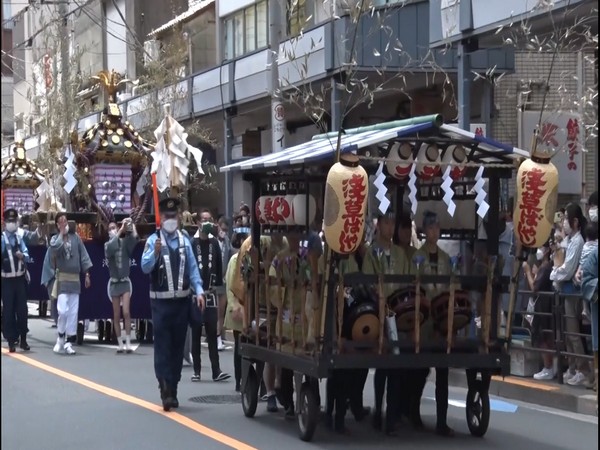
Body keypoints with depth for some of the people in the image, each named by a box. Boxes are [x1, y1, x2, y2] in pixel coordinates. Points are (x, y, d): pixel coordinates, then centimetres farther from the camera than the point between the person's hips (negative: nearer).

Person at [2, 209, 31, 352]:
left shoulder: (20, 237, 6)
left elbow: (27, 255, -1)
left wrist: (22, 256, -22)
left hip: (20, 278, 4)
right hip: (7, 279, -4)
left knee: (22, 309, 7)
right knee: (8, 310, -3)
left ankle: (23, 339, 17)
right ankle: (11, 341, 1)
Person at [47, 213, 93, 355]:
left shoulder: (75, 237, 6)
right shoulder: (55, 239, 2)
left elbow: (83, 255, 7)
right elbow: (55, 248, -22)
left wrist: (87, 274, 3)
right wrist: (61, 234, -11)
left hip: (75, 279, 3)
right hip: (62, 278, -3)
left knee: (73, 312, 2)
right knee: (63, 310, -13)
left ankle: (69, 342, 8)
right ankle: (61, 337, 8)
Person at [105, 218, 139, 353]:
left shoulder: (125, 243, 1)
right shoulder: (108, 245, 0)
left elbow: (134, 239, -19)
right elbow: (111, 248, -24)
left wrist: (132, 226, -29)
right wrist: (121, 230, -30)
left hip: (125, 282, -1)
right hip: (114, 283, 1)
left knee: (126, 312, -11)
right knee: (117, 315, 4)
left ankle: (128, 342, -11)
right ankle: (120, 343, 9)